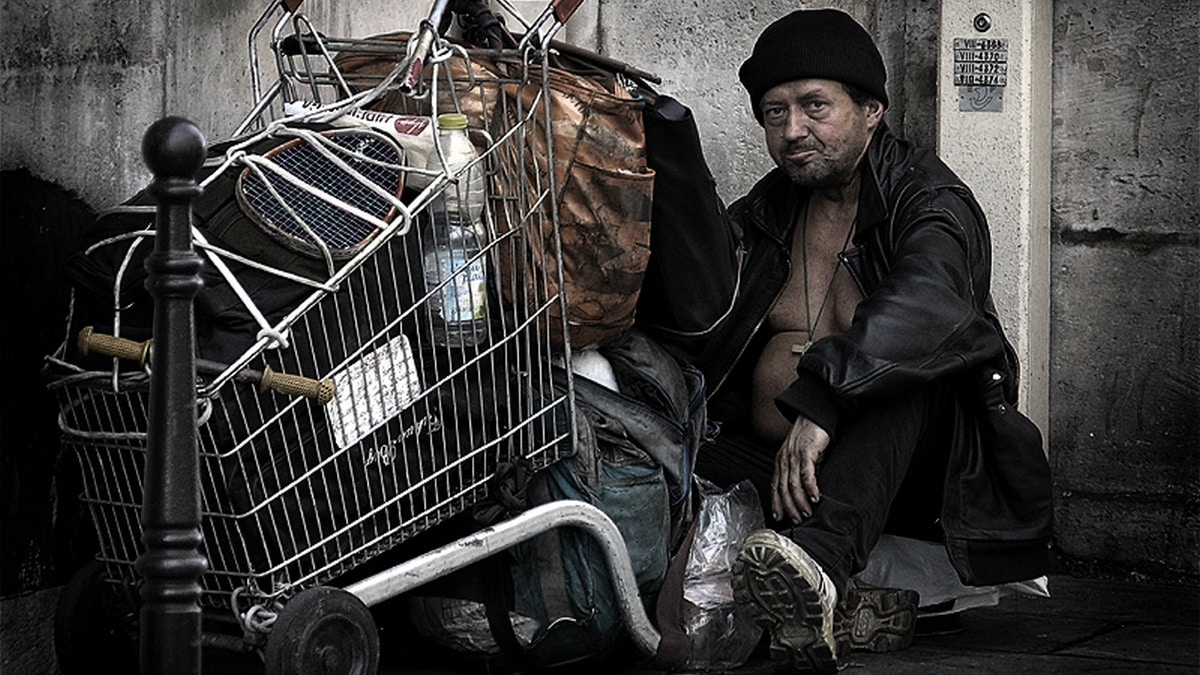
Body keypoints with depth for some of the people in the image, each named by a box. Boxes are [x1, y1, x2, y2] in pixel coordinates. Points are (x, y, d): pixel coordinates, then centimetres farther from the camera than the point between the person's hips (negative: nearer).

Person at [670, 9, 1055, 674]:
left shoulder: (929, 201, -6)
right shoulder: (759, 216, 15)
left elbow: (924, 301, -30)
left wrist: (821, 401, -45)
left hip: (908, 463, -6)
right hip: (773, 461, 6)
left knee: (906, 367, -36)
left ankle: (820, 554, -60)